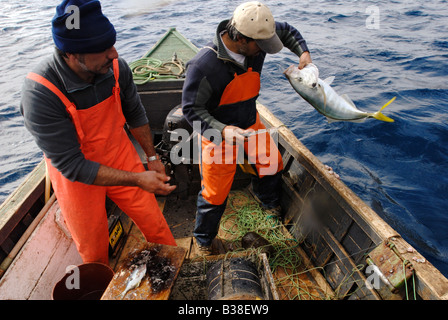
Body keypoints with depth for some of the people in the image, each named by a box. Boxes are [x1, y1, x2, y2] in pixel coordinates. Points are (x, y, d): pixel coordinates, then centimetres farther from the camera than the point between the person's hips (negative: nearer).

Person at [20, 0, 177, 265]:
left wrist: (152, 157, 7)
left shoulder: (116, 67, -18)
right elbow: (71, 166, -27)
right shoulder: (40, 94, -30)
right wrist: (136, 179, -30)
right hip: (76, 179, -3)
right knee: (94, 253, 17)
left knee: (155, 224, 16)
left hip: (121, 158, 3)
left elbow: (135, 114, 1)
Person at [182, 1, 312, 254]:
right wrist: (222, 130, -37)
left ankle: (269, 201, 54)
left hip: (251, 123, 6)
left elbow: (287, 31, 9)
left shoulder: (256, 41, -11)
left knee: (272, 164, 19)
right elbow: (192, 108, -23)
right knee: (215, 193, 3)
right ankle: (204, 239, 32)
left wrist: (303, 52, -7)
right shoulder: (204, 65, -31)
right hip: (219, 133, -6)